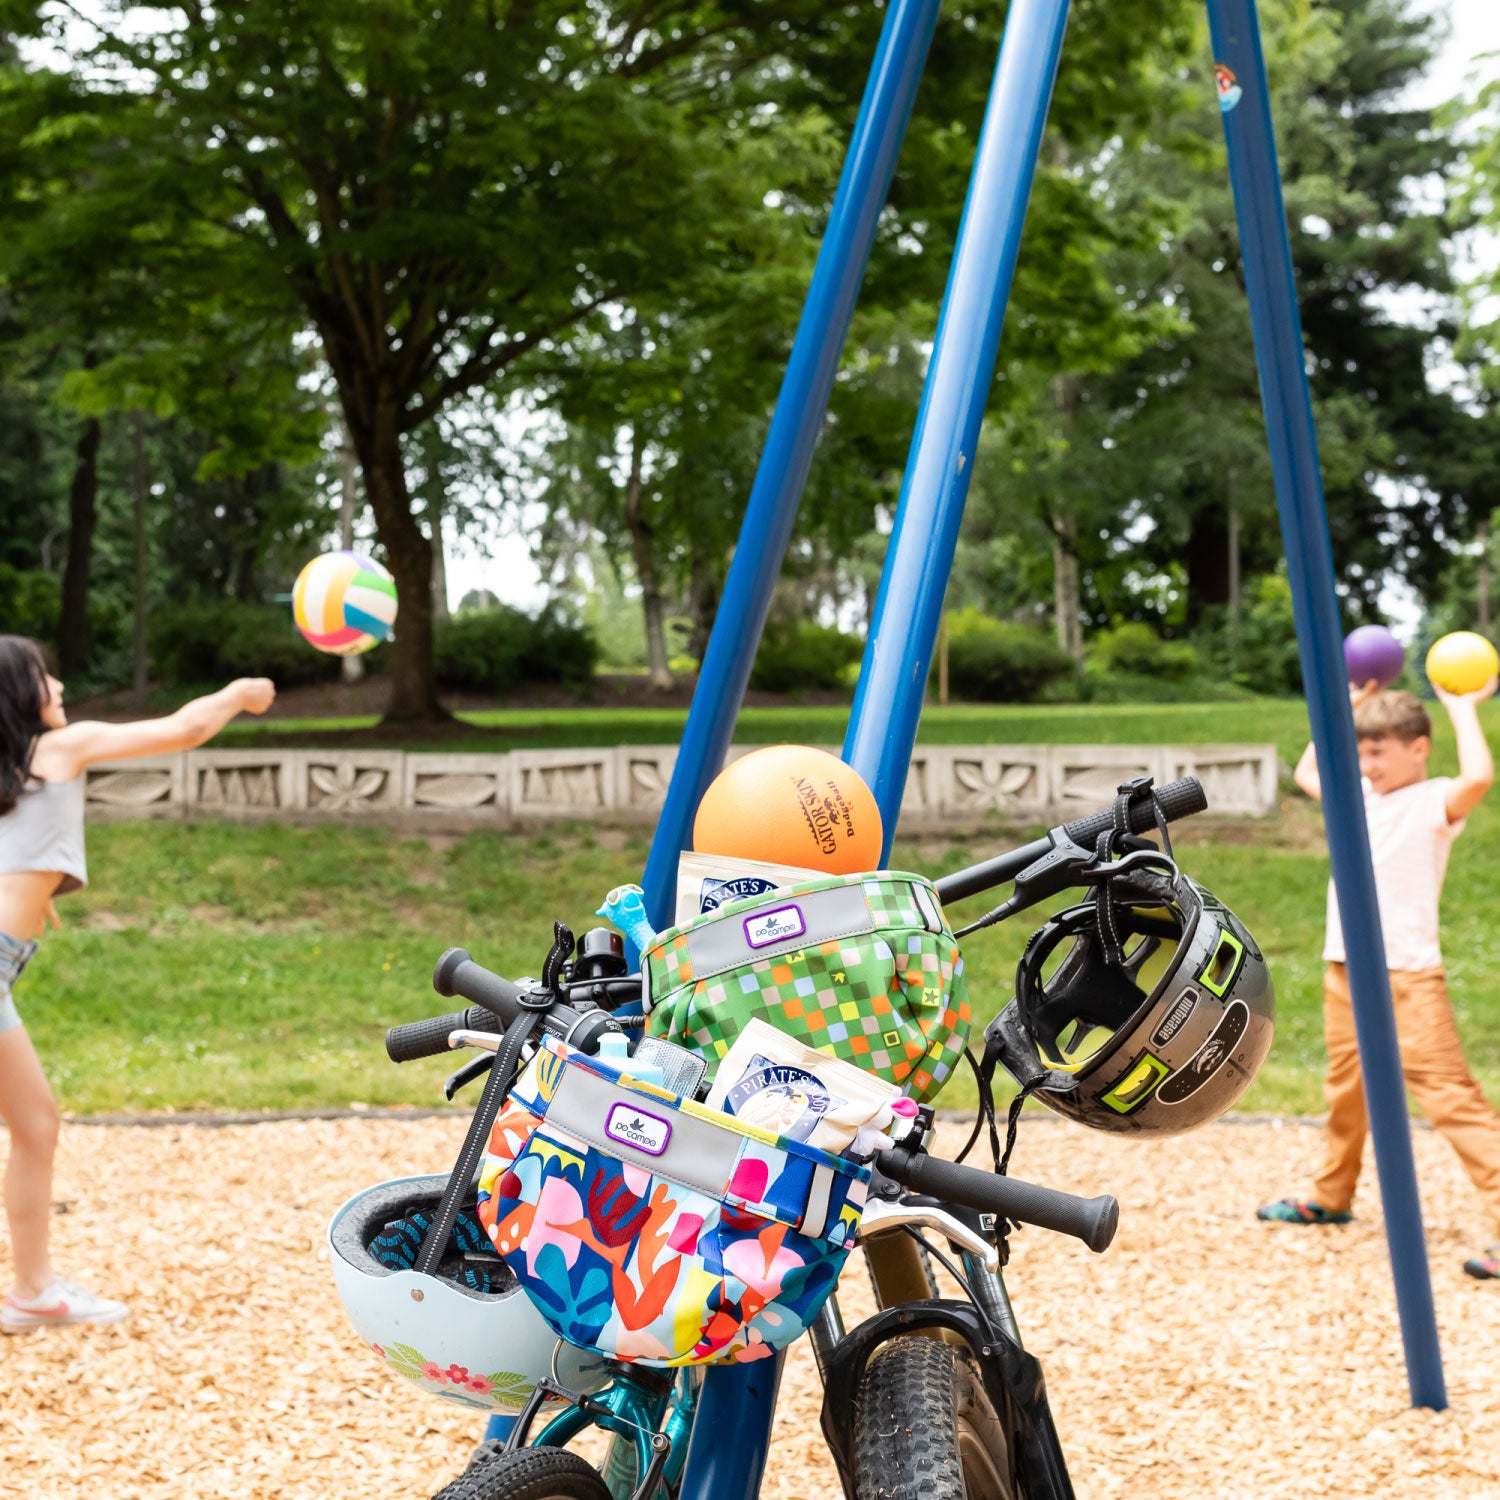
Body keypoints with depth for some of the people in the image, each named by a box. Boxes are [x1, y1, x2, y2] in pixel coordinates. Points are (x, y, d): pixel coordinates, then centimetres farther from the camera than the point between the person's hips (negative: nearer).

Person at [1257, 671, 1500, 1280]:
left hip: (1408, 976, -8)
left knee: (1449, 1094, -15)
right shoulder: (1361, 796, 13)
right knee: (1346, 1091, 23)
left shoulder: (1434, 801, -8)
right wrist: (1347, 706, 22)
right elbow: (1307, 773, 30)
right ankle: (1330, 1197, 40)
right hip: (1346, 972, 8)